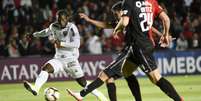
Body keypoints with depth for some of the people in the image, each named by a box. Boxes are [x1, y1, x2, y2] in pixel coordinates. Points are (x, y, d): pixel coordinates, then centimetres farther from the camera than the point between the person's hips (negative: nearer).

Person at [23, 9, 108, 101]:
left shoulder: (72, 27, -14)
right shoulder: (54, 26, 3)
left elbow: (76, 43, -24)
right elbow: (47, 32, 26)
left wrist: (61, 43, -24)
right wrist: (34, 35, 38)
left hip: (71, 60, -4)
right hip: (59, 59, 4)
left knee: (83, 83, -4)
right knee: (45, 68, -25)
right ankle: (36, 88, -41)